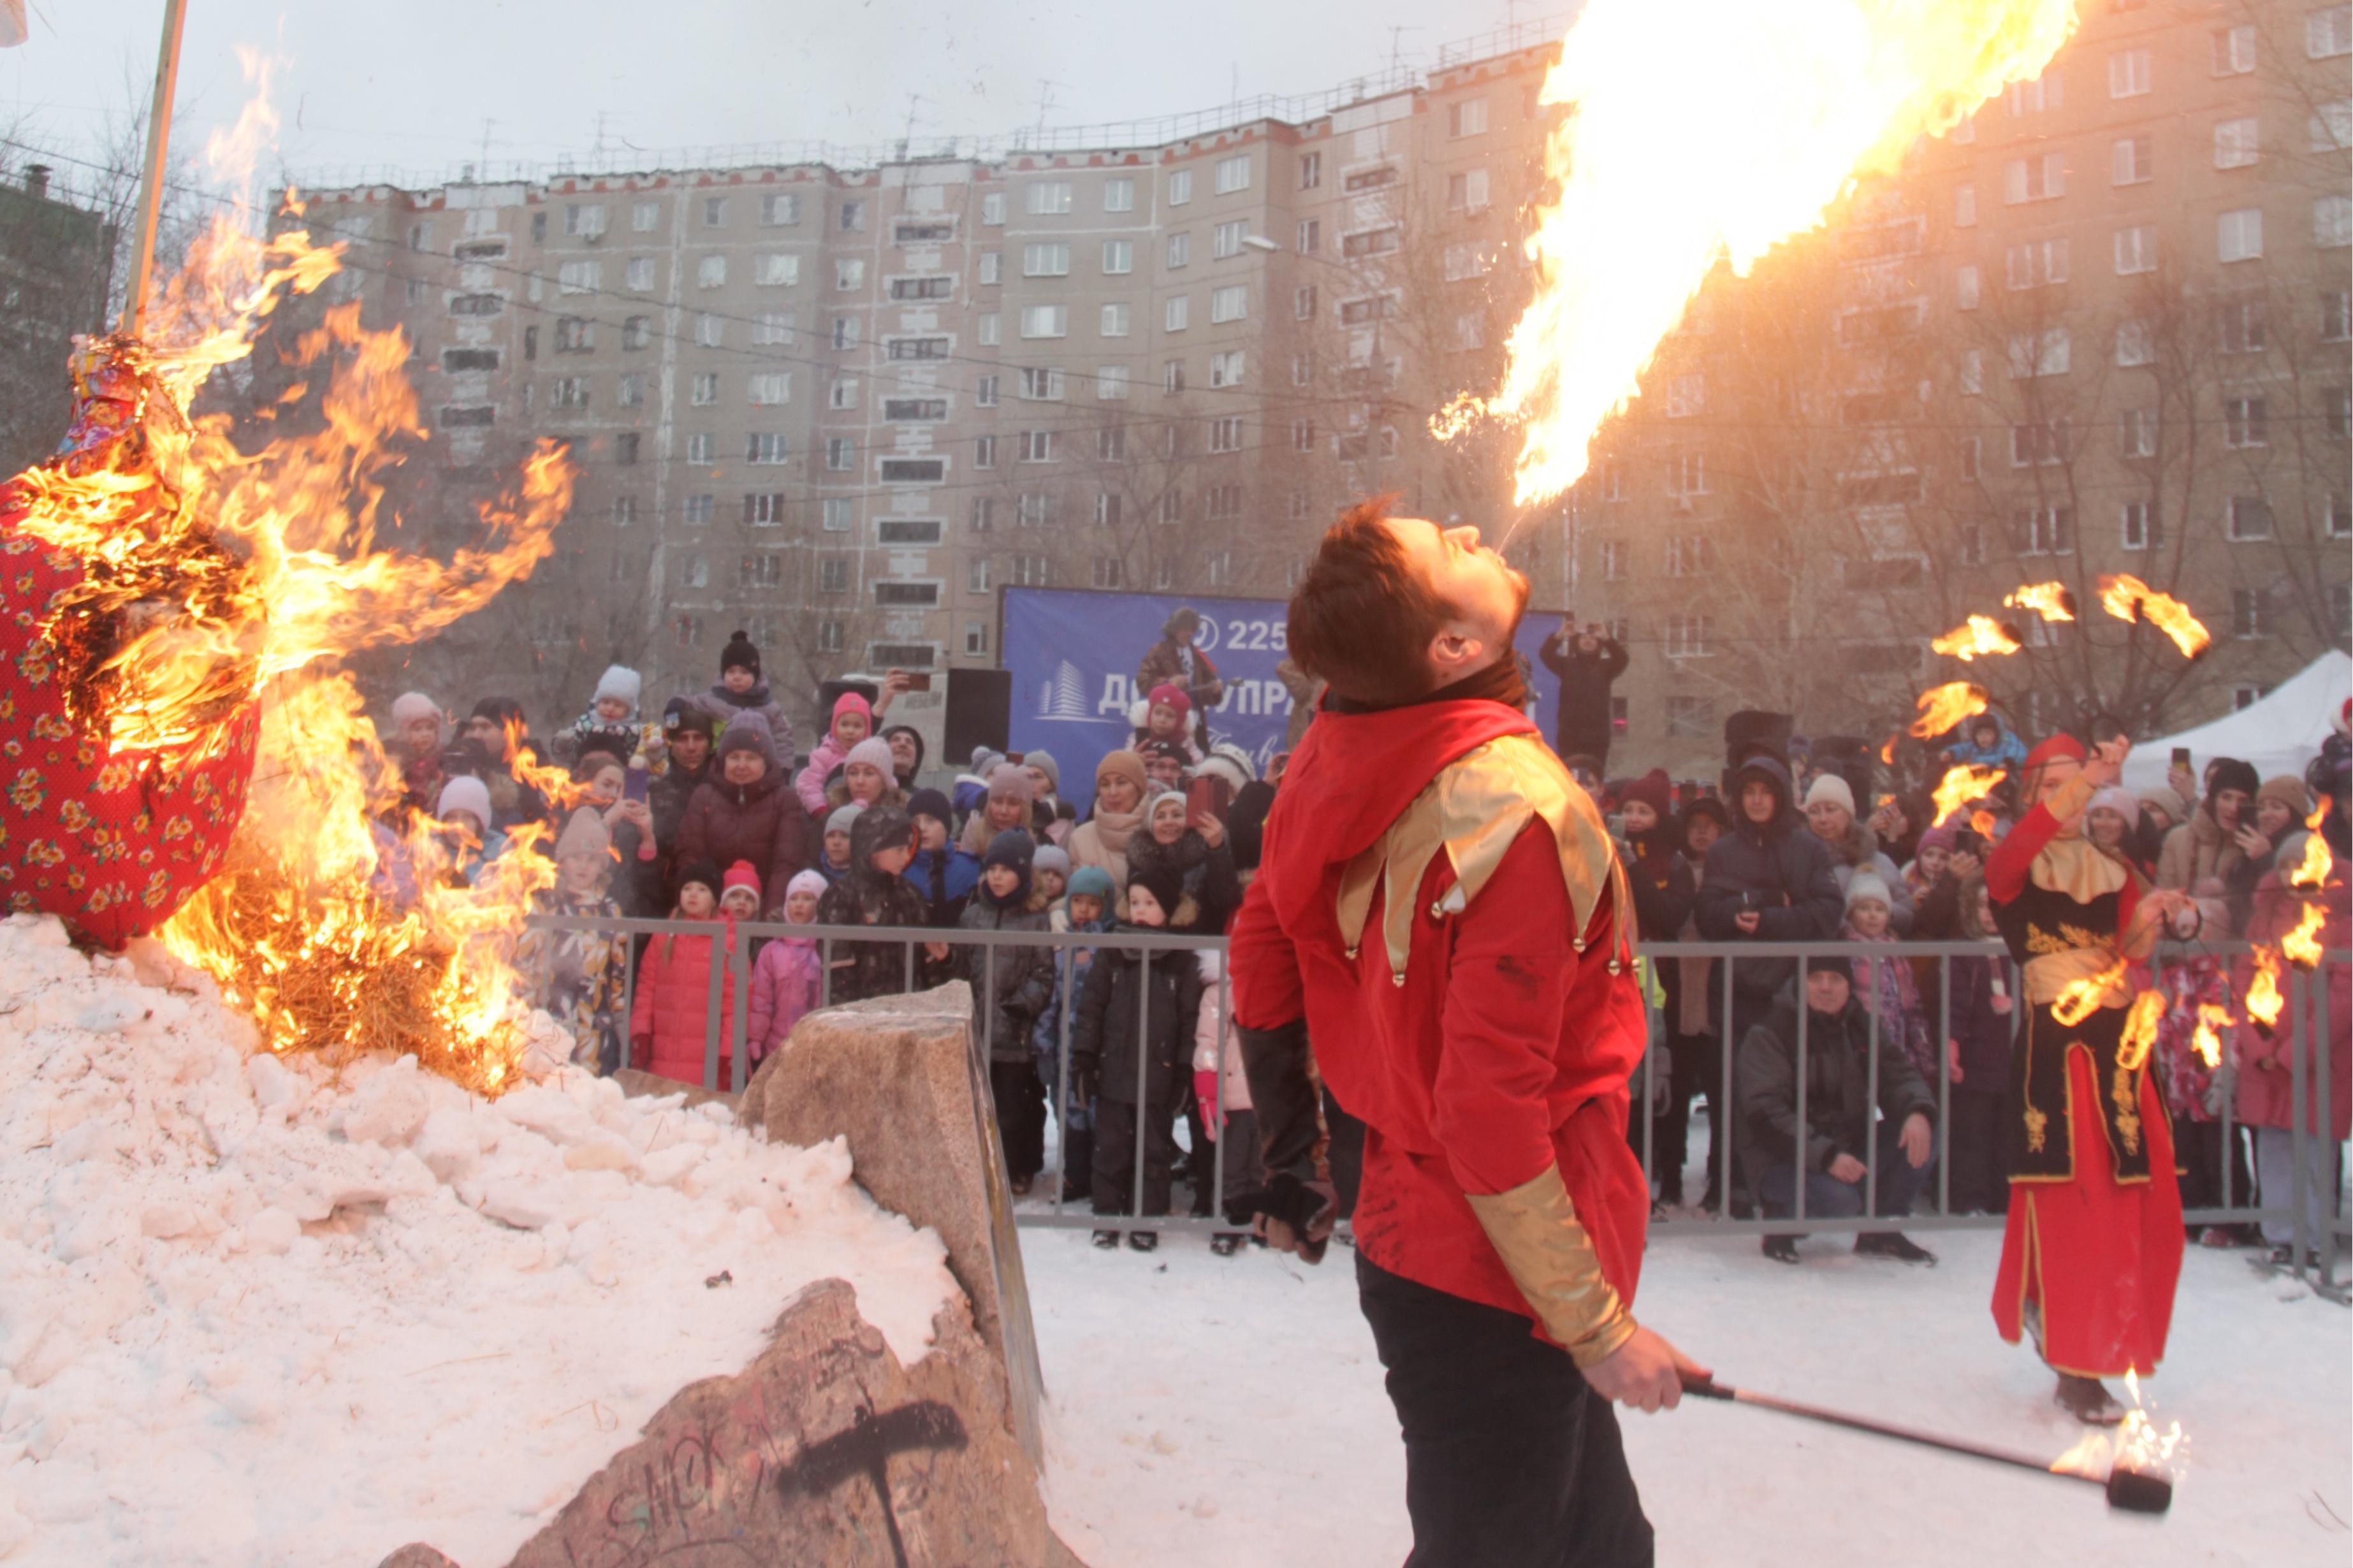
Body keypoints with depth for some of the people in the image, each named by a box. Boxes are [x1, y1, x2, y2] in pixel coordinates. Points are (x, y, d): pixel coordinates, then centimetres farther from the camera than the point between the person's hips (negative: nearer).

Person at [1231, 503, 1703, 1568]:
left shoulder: (1337, 757, -3)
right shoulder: (1520, 808, -27)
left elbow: (1259, 960, 6)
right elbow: (1488, 1110, -29)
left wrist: (1290, 1169, 18)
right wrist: (1596, 1326, -16)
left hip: (1408, 1236, 8)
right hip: (1497, 1282, -8)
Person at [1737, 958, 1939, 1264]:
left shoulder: (1860, 1027, 8)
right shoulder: (1768, 1035, -12)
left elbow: (1899, 1076, 4)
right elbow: (1766, 1115, -20)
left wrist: (1918, 1111, -21)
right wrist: (1826, 1156, -32)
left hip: (1848, 1149, 7)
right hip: (1787, 1159, -6)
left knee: (1922, 1130, -10)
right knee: (1839, 1200, -35)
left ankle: (1880, 1231, 5)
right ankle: (1783, 1221, 0)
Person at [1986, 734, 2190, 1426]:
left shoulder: (2116, 872, 15)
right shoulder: (2017, 869, 2)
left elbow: (2129, 955, 3)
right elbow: (2012, 852, -24)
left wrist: (2147, 922, -18)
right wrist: (2086, 780, -34)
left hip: (2117, 1043, 4)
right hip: (2051, 1038, -4)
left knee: (2131, 1202, 5)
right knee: (2066, 1201, -5)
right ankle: (2076, 1368, 3)